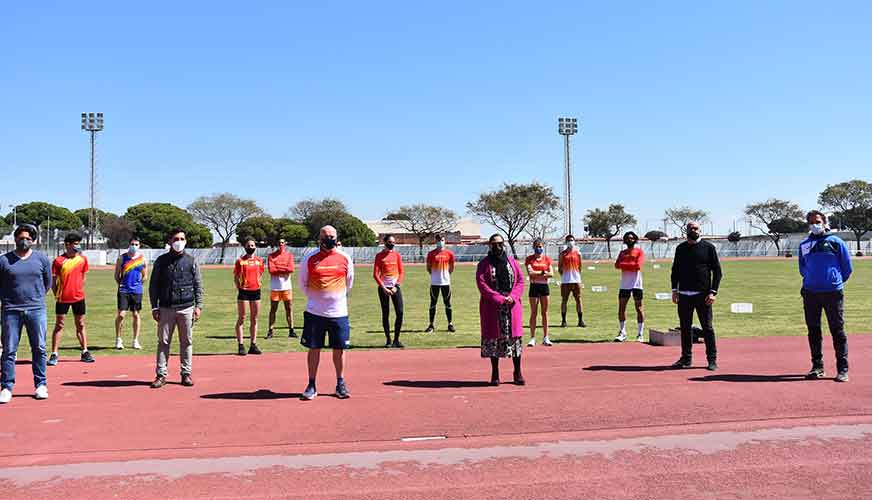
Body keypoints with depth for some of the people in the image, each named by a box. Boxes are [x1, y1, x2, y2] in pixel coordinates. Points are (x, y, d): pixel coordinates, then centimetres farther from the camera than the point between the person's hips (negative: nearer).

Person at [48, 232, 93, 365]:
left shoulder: (83, 259, 3)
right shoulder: (59, 260, -7)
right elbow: (53, 280, -2)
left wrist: (79, 291, 11)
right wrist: (57, 295, -4)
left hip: (79, 298, 3)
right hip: (63, 298, -3)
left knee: (81, 325, 10)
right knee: (59, 325, 3)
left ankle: (85, 353, 16)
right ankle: (54, 355, 8)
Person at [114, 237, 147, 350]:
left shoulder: (142, 259, 4)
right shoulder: (122, 258, 1)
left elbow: (145, 276, 12)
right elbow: (117, 275, 6)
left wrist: (137, 283, 6)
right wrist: (122, 284, 1)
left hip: (137, 290, 1)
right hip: (123, 290, -1)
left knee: (136, 315, 6)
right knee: (121, 314, -6)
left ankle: (135, 341, 14)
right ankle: (118, 339, 7)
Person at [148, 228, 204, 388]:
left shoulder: (191, 261, 7)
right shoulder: (161, 261, 6)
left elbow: (198, 285, 8)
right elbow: (153, 285, 8)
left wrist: (198, 306, -1)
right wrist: (154, 307, 1)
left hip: (186, 308, 0)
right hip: (166, 308, 0)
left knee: (186, 342, 4)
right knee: (163, 342, 1)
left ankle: (186, 374, 13)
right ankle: (161, 375, 7)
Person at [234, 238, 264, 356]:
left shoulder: (259, 260, 8)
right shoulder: (240, 261, -3)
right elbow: (236, 277, 0)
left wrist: (256, 284, 7)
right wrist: (240, 288, -7)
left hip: (256, 291, 4)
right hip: (244, 292, -4)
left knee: (254, 319, 9)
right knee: (241, 319, 1)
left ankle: (253, 345, 16)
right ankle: (240, 345, 4)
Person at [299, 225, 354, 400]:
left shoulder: (345, 258, 2)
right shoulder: (310, 259, -1)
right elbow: (303, 283, 11)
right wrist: (315, 297, 11)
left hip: (339, 312, 1)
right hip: (315, 313, -1)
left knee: (339, 349, 6)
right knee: (314, 349, 5)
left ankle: (341, 384, 19)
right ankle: (311, 385, 14)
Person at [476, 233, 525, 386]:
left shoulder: (512, 262, 11)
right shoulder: (484, 264, 2)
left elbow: (520, 281, 7)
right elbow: (482, 285, -8)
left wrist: (513, 297, -11)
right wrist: (499, 299, -16)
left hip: (512, 305, 2)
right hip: (492, 307, -2)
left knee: (515, 336, 2)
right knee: (493, 338, 1)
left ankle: (517, 373, 11)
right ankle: (495, 373, 10)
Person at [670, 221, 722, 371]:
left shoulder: (708, 247, 1)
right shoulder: (680, 248, 12)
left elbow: (717, 271, 0)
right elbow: (675, 270, 16)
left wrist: (713, 292, -9)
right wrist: (674, 289, 5)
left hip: (703, 295, -3)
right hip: (684, 295, 4)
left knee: (707, 328, 0)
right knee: (685, 328, 7)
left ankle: (712, 359, 8)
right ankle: (686, 358, 16)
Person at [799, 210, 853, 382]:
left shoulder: (835, 241, 1)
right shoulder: (804, 245, 11)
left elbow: (847, 267, 6)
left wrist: (836, 282, 11)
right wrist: (811, 281, 12)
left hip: (833, 292, -3)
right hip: (810, 293, 3)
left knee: (838, 331, -1)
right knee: (813, 331, 7)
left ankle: (842, 369, 4)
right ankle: (817, 367, 16)